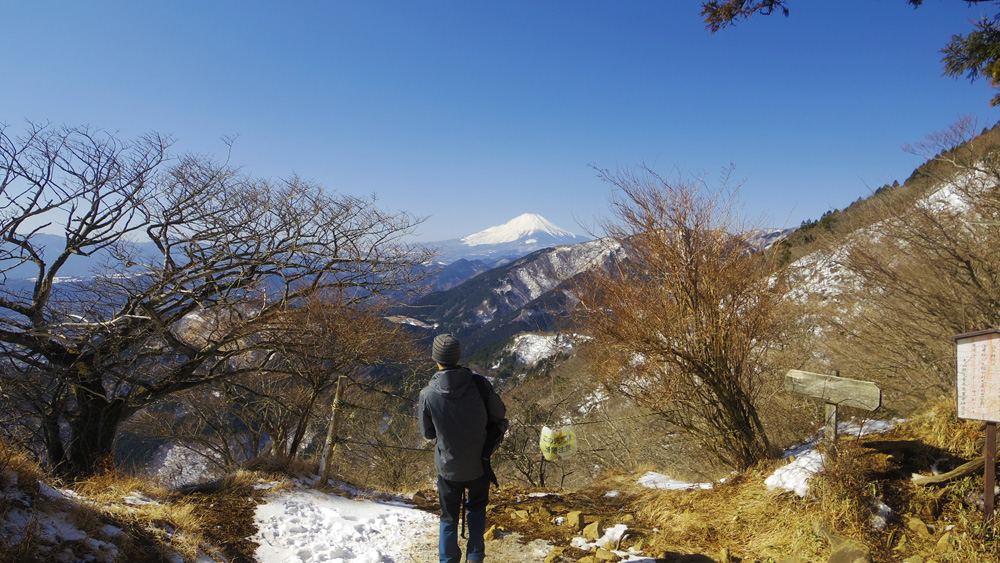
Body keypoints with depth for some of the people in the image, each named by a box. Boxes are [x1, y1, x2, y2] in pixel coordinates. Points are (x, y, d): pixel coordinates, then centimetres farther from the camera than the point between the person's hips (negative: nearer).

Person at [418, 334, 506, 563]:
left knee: (449, 517, 21)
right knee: (477, 509, 28)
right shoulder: (478, 383, -21)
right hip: (479, 464, 1)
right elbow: (499, 413, -6)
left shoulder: (428, 394, -21)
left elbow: (428, 433, -7)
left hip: (448, 467, -1)